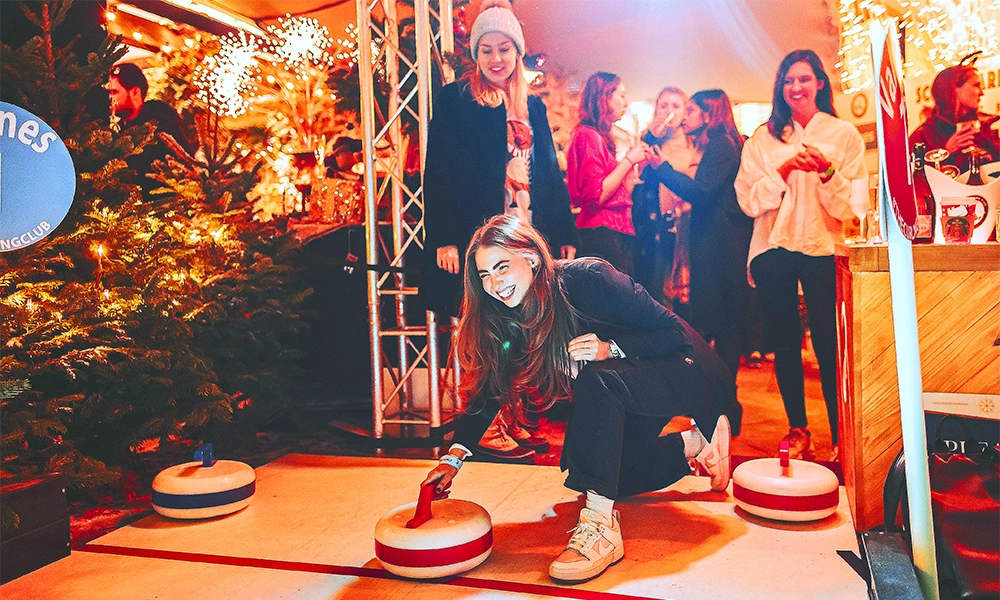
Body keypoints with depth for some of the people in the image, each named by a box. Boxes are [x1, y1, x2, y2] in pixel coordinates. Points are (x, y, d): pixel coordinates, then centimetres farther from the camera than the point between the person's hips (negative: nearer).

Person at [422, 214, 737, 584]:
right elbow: (489, 389, -7)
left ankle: (602, 526, -32)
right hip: (625, 396, 8)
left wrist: (611, 348, -38)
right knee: (606, 475, 11)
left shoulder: (587, 279, -28)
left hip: (684, 372, -8)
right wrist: (453, 457, -18)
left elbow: (674, 333, -23)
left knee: (595, 379, -35)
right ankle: (692, 444, 30)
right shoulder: (508, 320, -9)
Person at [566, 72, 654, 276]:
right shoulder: (588, 136, -7)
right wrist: (629, 160, -10)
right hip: (601, 233, -9)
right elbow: (596, 195, -18)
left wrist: (637, 162, 18)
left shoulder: (602, 137, 20)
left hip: (617, 232, 9)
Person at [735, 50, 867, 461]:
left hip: (822, 247, -1)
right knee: (784, 342, 6)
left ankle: (840, 435, 6)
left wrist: (827, 172, -16)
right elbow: (749, 202, -1)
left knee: (828, 343, -5)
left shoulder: (844, 135, 6)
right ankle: (797, 429, 19)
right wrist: (785, 170, -13)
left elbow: (852, 207, -1)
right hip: (773, 248, 2)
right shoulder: (763, 138, 9)